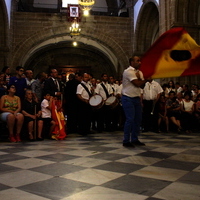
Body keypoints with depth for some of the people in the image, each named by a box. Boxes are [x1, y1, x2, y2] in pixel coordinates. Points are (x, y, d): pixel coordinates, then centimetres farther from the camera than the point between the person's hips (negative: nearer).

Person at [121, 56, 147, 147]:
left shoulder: (139, 72, 12)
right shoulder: (128, 71, -14)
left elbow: (142, 84, 2)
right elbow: (138, 84, -20)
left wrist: (138, 77, -14)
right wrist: (146, 79, -4)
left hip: (137, 98, 8)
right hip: (128, 98, -8)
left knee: (138, 119, 9)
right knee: (130, 119, -10)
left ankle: (134, 139, 20)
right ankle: (126, 141, 0)